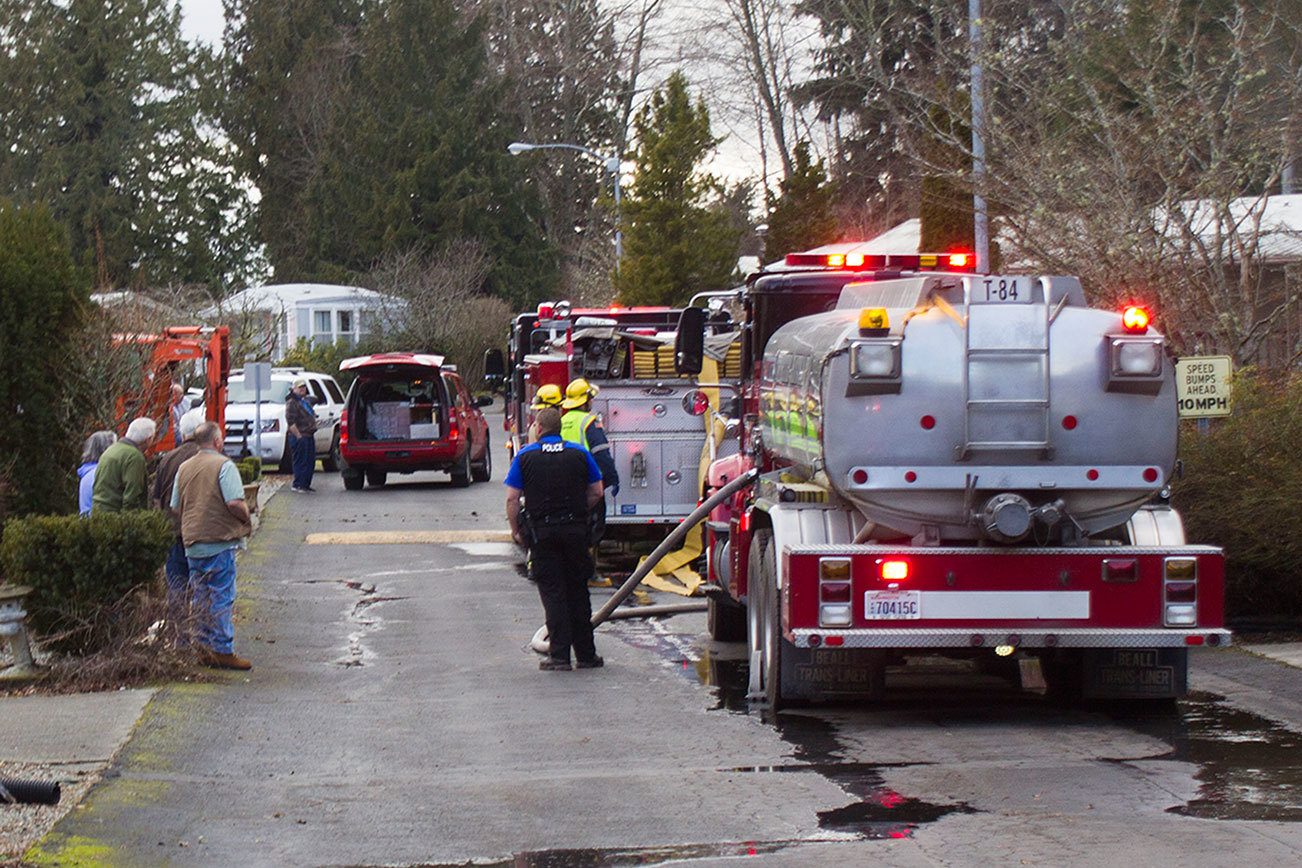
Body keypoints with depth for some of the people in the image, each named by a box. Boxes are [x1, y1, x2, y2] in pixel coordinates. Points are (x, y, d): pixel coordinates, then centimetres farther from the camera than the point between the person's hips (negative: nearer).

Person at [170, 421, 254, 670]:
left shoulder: (184, 467, 11)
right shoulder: (223, 465, -10)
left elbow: (175, 507, 14)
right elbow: (234, 503, -19)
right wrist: (247, 519, -1)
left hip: (192, 542, 6)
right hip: (219, 541, -6)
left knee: (199, 597, 13)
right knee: (221, 597, -3)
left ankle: (204, 648, 17)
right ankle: (223, 651, -2)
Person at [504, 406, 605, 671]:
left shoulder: (525, 456, 0)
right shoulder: (580, 453, 4)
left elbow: (512, 499, -3)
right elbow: (596, 493, 8)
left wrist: (515, 529, 9)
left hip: (543, 532, -2)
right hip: (576, 528, 2)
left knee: (552, 592, 2)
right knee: (578, 592, 11)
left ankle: (560, 656, -3)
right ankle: (586, 654, 14)